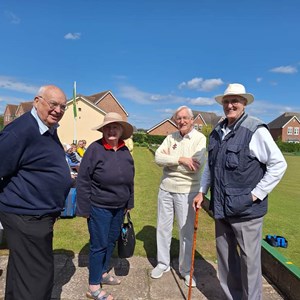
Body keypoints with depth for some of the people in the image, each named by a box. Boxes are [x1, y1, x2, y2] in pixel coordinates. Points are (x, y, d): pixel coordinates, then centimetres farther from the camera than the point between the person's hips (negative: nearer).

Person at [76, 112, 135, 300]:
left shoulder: (125, 151, 1)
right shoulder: (95, 149, -15)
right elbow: (83, 180, -13)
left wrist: (129, 203, 13)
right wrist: (84, 208, -13)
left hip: (119, 208, 6)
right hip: (99, 207, -5)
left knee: (111, 242, 19)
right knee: (99, 245, 5)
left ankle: (103, 273, 42)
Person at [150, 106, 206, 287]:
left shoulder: (200, 138, -7)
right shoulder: (171, 138, 5)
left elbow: (197, 165, -21)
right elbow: (158, 158, -8)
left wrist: (169, 160, -12)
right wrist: (180, 159, -21)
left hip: (187, 191, -4)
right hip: (166, 188, 4)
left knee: (187, 231, 9)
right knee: (163, 227, 15)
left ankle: (186, 270, 29)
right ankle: (163, 264, 34)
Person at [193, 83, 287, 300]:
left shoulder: (256, 130, -12)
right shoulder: (217, 132, 8)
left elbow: (278, 164, -11)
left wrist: (256, 194, -13)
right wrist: (202, 192, 13)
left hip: (245, 208, -6)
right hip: (222, 207, 7)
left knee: (249, 259, 8)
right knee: (225, 255, 18)